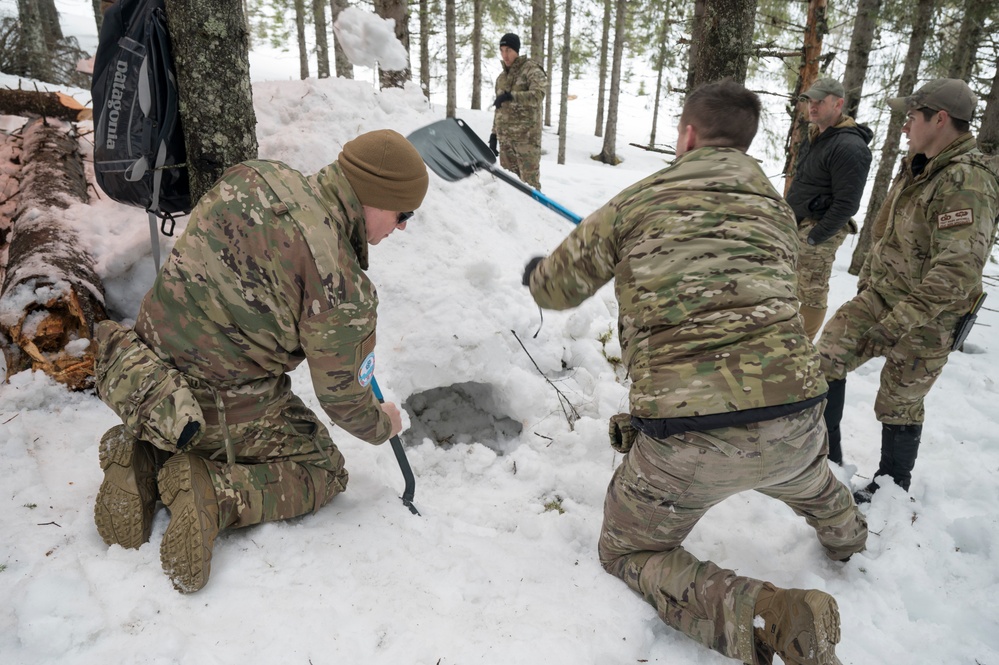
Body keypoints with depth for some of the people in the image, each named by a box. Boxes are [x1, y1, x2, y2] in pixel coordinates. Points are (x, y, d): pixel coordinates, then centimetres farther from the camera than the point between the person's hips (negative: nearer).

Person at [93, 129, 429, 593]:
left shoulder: (253, 176, -6)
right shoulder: (340, 285, -25)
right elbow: (341, 397, -14)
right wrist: (382, 426, 9)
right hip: (223, 411, -7)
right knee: (324, 472, 12)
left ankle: (144, 457, 9)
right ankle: (214, 493, -11)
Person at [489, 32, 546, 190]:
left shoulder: (531, 70, -3)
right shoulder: (501, 77, 18)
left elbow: (538, 95, -20)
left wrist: (510, 96, -26)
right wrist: (494, 134, 19)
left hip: (526, 136, -6)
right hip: (505, 136, 7)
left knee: (529, 182, -9)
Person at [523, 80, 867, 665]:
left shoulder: (635, 203, 3)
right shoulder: (777, 209, 15)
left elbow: (555, 289, 12)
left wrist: (537, 271, 38)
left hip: (685, 436, -5)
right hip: (791, 421, 5)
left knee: (627, 552, 18)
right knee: (806, 472, 42)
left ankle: (758, 615, -3)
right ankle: (846, 535, 67)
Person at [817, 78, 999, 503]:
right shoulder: (921, 168, 6)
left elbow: (955, 273, -30)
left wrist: (893, 325, -29)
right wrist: (866, 281, 19)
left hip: (926, 318, -8)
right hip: (879, 296, 8)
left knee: (898, 405, 6)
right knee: (826, 359, 1)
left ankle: (893, 487, 28)